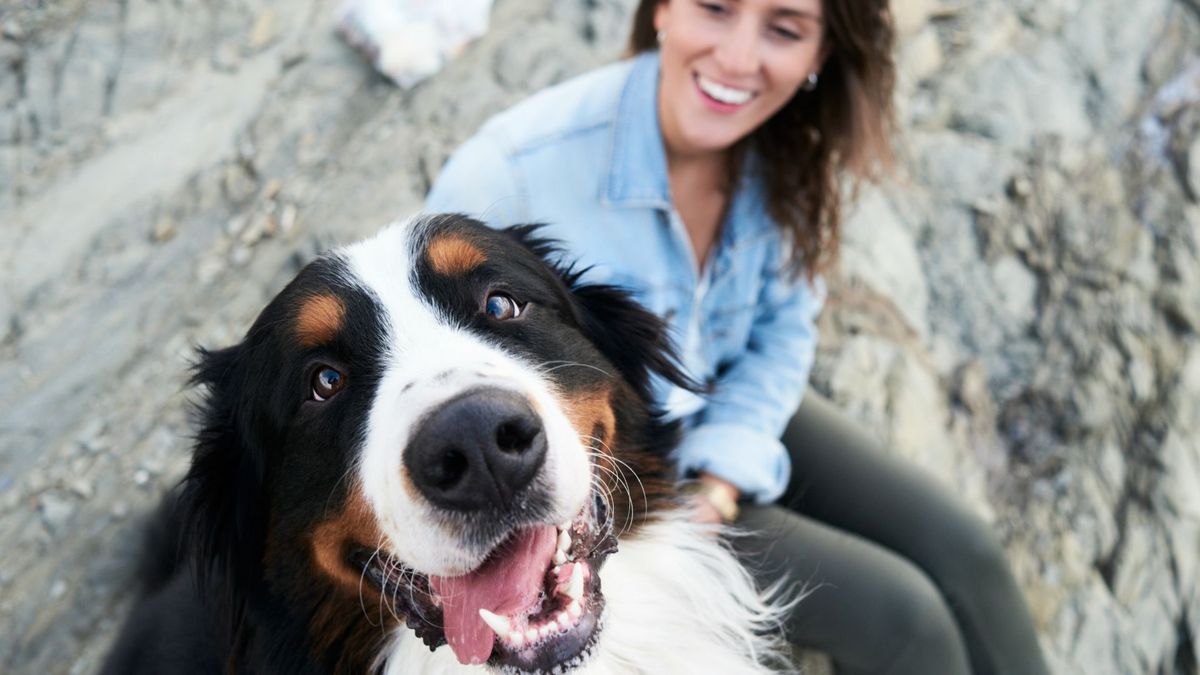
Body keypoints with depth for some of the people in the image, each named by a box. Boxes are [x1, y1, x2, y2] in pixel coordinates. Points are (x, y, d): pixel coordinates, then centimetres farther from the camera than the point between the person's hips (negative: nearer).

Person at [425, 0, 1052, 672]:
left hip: (726, 409, 5)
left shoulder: (781, 150, -14)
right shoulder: (512, 172, -31)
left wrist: (719, 483, -14)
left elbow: (783, 328, -1)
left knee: (964, 554, -4)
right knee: (896, 614, -12)